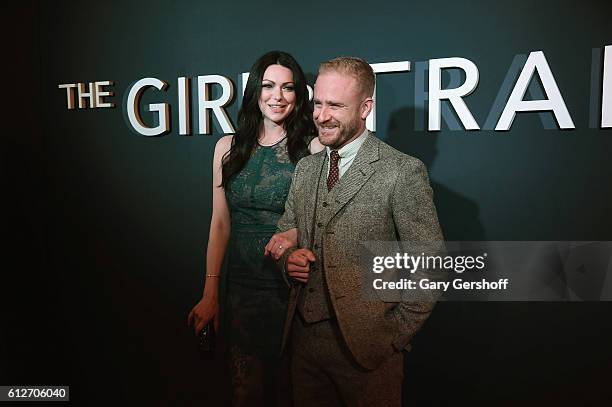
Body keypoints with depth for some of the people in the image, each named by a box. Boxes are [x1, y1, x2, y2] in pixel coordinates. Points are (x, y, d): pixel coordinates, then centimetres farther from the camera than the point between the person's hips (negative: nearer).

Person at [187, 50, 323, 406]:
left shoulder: (313, 148, -6)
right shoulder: (228, 148, 3)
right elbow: (221, 222, 5)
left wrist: (294, 236, -23)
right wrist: (210, 293, 4)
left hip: (293, 285, -2)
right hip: (242, 286, 2)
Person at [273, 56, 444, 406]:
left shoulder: (403, 172, -12)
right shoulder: (305, 169, 7)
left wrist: (394, 334, -10)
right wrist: (289, 256, -4)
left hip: (366, 345, -5)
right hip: (303, 337, 6)